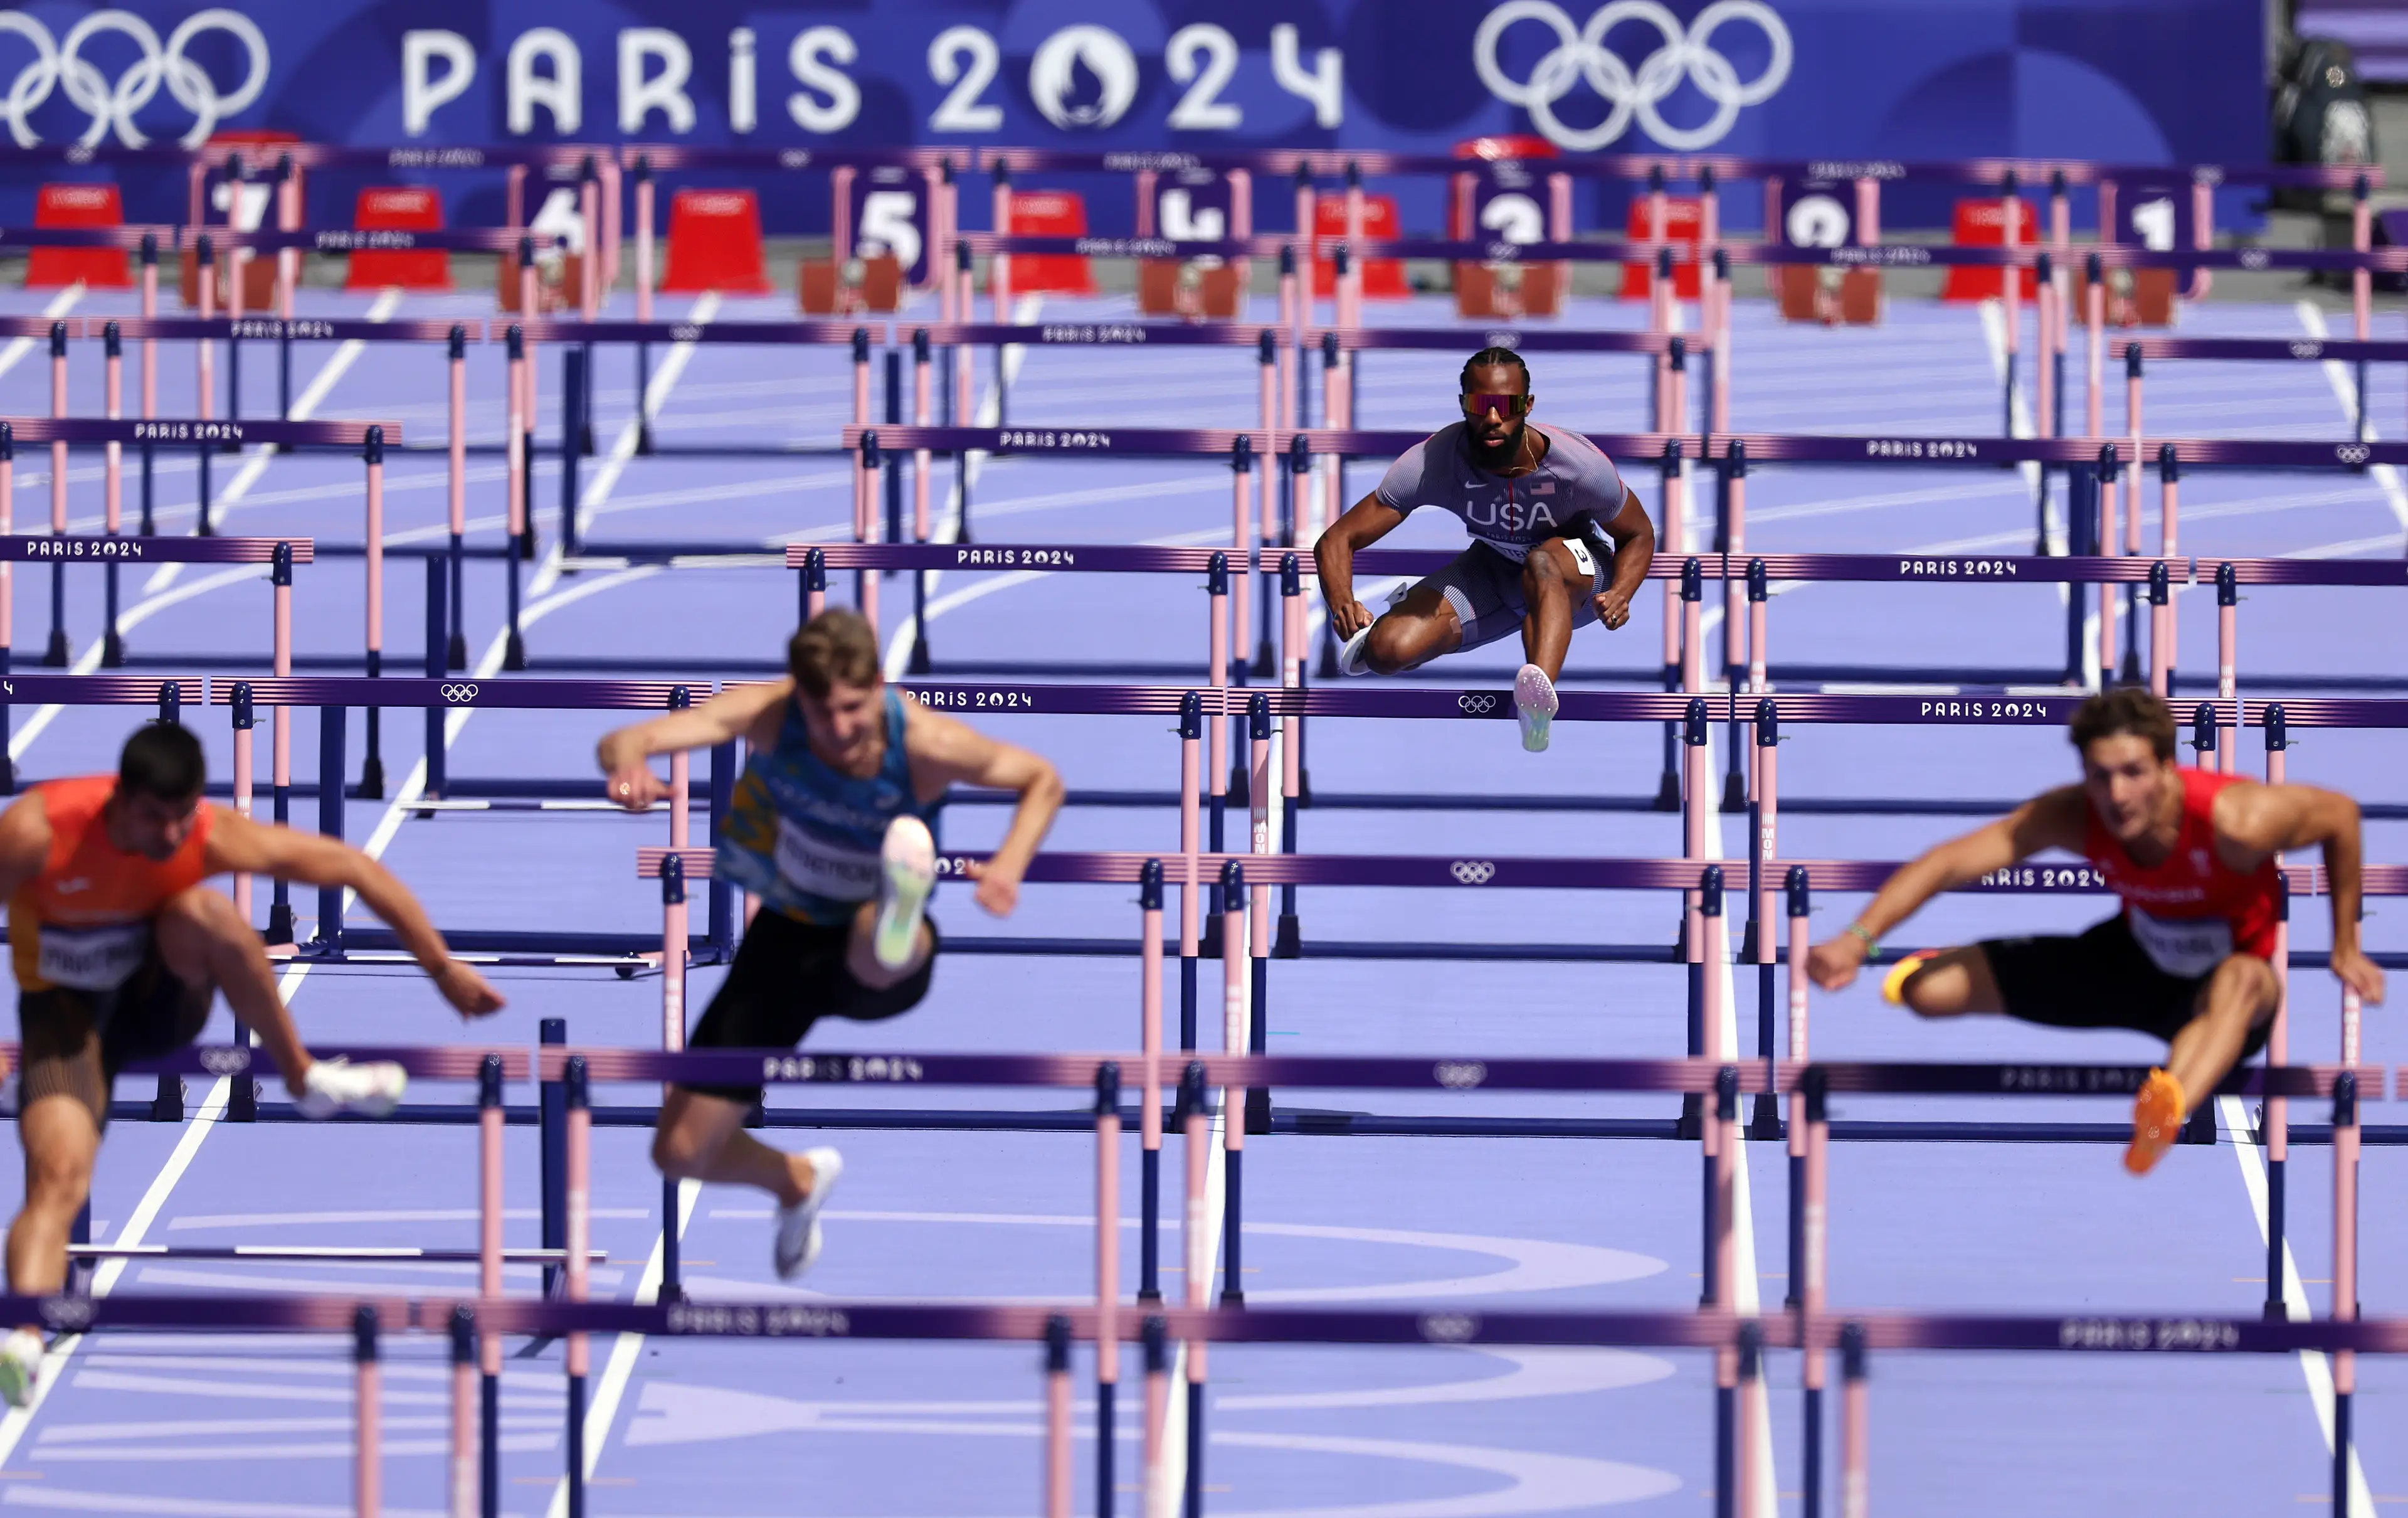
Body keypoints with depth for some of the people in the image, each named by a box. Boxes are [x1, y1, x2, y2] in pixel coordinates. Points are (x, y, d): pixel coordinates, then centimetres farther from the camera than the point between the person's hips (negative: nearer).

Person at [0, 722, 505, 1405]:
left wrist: (444, 969, -7)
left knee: (202, 911, -31)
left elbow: (354, 867, -11)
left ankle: (305, 1077, -12)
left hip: (162, 997, 2)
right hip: (64, 1014, -2)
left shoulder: (216, 839, -21)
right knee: (58, 1172, -29)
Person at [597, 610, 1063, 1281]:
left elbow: (1042, 779, -4)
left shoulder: (926, 743, -23)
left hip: (884, 969, -3)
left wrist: (1010, 863, -24)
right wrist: (629, 764, -58)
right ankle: (796, 1181, 37)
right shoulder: (769, 714, -21)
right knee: (681, 1152, 8)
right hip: (788, 941, 3)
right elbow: (624, 742, -32)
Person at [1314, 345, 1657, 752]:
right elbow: (1337, 540, -22)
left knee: (1543, 563, -41)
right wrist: (1341, 603, -44)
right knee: (1387, 650, -21)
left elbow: (1639, 535, -9)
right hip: (1492, 567, 3)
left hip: (1579, 573, -3)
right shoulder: (1433, 462, -26)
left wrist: (1619, 595, -32)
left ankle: (1541, 694, -65)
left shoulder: (1580, 466, -29)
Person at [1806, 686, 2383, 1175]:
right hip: (2134, 959, 4)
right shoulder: (2071, 819, -24)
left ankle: (2169, 1106, -76)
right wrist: (1858, 939, -37)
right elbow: (1948, 863, -24)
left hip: (2224, 981, -4)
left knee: (2242, 980, -45)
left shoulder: (2236, 822, -34)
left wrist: (2346, 949, -9)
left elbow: (2339, 814, -17)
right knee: (1926, 990, -1)